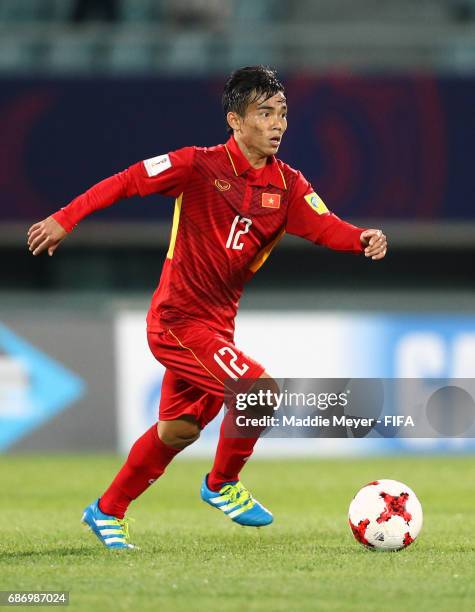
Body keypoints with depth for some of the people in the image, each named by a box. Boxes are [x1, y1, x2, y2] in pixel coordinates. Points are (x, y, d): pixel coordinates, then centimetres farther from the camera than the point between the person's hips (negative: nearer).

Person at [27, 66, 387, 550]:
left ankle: (107, 512, 35)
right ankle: (222, 484, 3)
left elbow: (324, 226, -13)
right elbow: (127, 181, -12)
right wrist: (65, 219, -20)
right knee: (261, 388, -21)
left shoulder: (287, 185, 1)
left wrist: (363, 238, -34)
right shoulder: (201, 166, -14)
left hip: (217, 323, 8)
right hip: (177, 319, -8)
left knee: (179, 431, 17)